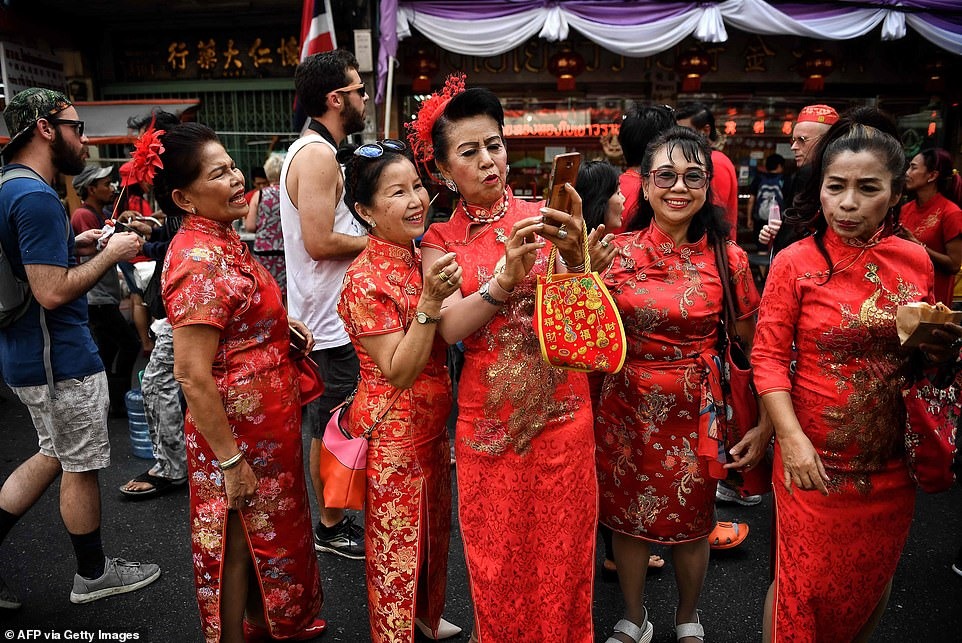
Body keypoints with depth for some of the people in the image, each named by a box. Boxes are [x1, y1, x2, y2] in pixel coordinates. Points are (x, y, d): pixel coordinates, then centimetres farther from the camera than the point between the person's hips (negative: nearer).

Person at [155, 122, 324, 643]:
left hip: (267, 424, 10)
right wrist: (230, 460, -22)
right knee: (240, 540, 9)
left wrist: (278, 321, 5)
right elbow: (192, 376, -26)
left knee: (265, 531, 25)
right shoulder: (199, 258, -24)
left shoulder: (221, 239, 5)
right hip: (237, 431, -10)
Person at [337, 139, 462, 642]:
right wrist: (429, 301, -35)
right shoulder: (366, 279, -22)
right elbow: (399, 373, -25)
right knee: (397, 545, 10)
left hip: (432, 423, 8)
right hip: (392, 431, -8)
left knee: (435, 530, 24)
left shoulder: (422, 257, 1)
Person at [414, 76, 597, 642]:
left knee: (561, 553, 11)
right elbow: (447, 328, -14)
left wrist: (574, 256, -26)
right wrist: (505, 279, -29)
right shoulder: (441, 240, 2)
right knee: (497, 559, 12)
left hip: (560, 410, 0)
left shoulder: (542, 215, 0)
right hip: (487, 417, 1)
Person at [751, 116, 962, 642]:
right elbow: (768, 357, -12)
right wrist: (791, 437, -20)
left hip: (891, 459, 4)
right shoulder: (795, 263, -11)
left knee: (873, 578, 21)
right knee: (804, 583, 8)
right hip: (815, 458, -4)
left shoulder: (915, 261, 1)